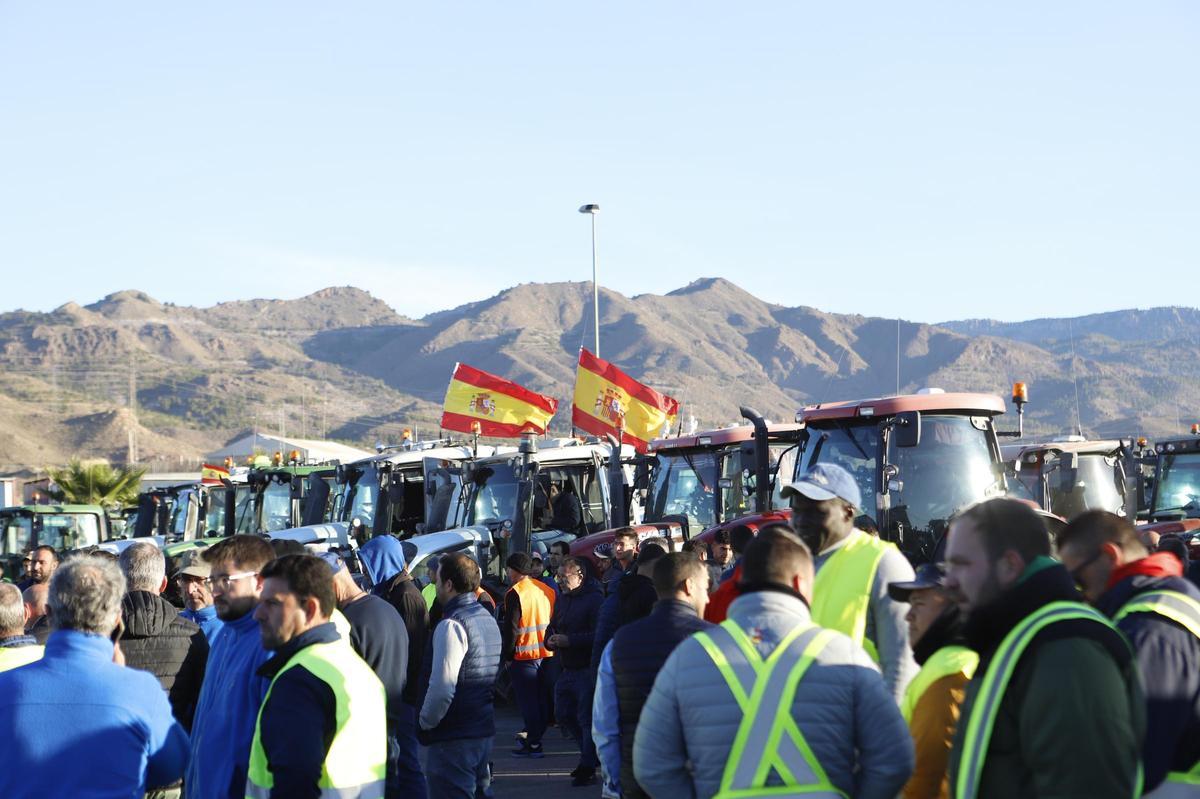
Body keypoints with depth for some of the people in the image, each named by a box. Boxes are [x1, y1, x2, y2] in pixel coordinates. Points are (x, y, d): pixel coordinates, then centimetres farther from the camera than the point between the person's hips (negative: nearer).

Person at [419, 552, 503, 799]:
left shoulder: (452, 625, -17)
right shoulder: (488, 619, 11)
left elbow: (442, 687, -24)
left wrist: (425, 721, -8)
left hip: (454, 735, -9)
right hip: (484, 729, 9)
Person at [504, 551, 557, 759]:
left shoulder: (514, 593, -12)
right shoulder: (546, 590, 10)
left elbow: (511, 628, -14)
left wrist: (507, 656, -6)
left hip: (524, 656, -7)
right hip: (547, 654, 7)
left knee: (527, 701, -3)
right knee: (541, 698, 14)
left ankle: (533, 744, -4)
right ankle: (534, 737, 23)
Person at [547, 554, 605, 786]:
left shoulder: (595, 599, -15)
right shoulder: (562, 599, 13)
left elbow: (599, 635, -22)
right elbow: (552, 626, 23)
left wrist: (569, 640, -23)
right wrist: (551, 640, 1)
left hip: (588, 669, -9)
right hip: (568, 669, 9)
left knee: (587, 718, -5)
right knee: (563, 715, 14)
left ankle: (588, 767, 4)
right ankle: (592, 754, 30)